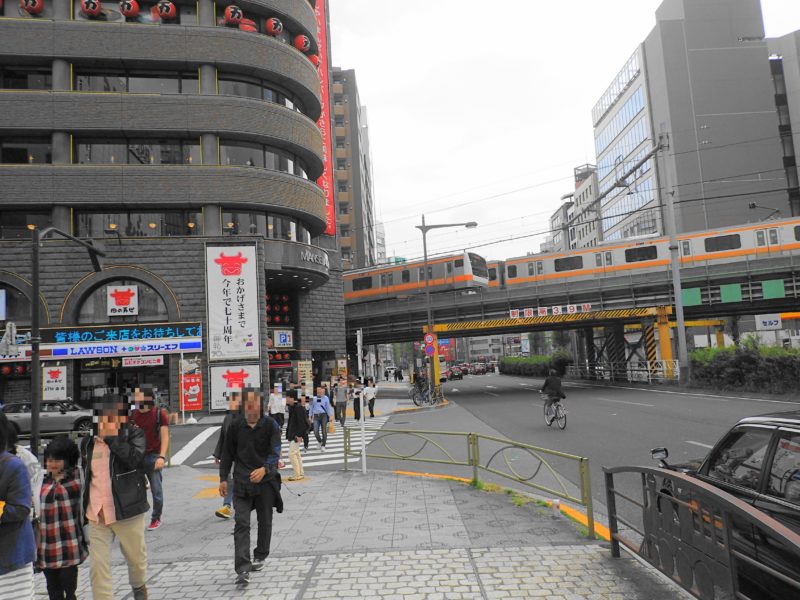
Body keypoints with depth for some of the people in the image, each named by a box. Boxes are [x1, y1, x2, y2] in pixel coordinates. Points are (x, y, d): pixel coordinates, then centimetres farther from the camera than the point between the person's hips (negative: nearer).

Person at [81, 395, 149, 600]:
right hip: (96, 515, 3)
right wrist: (84, 509, 20)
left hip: (128, 511, -3)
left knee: (136, 559, 14)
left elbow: (134, 458, -27)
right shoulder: (88, 442, 6)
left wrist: (112, 437, -23)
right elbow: (85, 475, 19)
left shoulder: (134, 434, -7)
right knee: (98, 567, 1)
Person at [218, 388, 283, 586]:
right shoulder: (236, 426, 2)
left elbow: (275, 452, -17)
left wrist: (265, 469, -35)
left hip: (266, 480, -1)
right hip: (242, 482, 1)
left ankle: (260, 557, 33)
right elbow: (228, 454, 10)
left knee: (265, 521, 13)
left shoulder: (271, 425, -7)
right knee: (241, 523, -9)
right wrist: (223, 478, 5)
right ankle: (243, 569, -10)